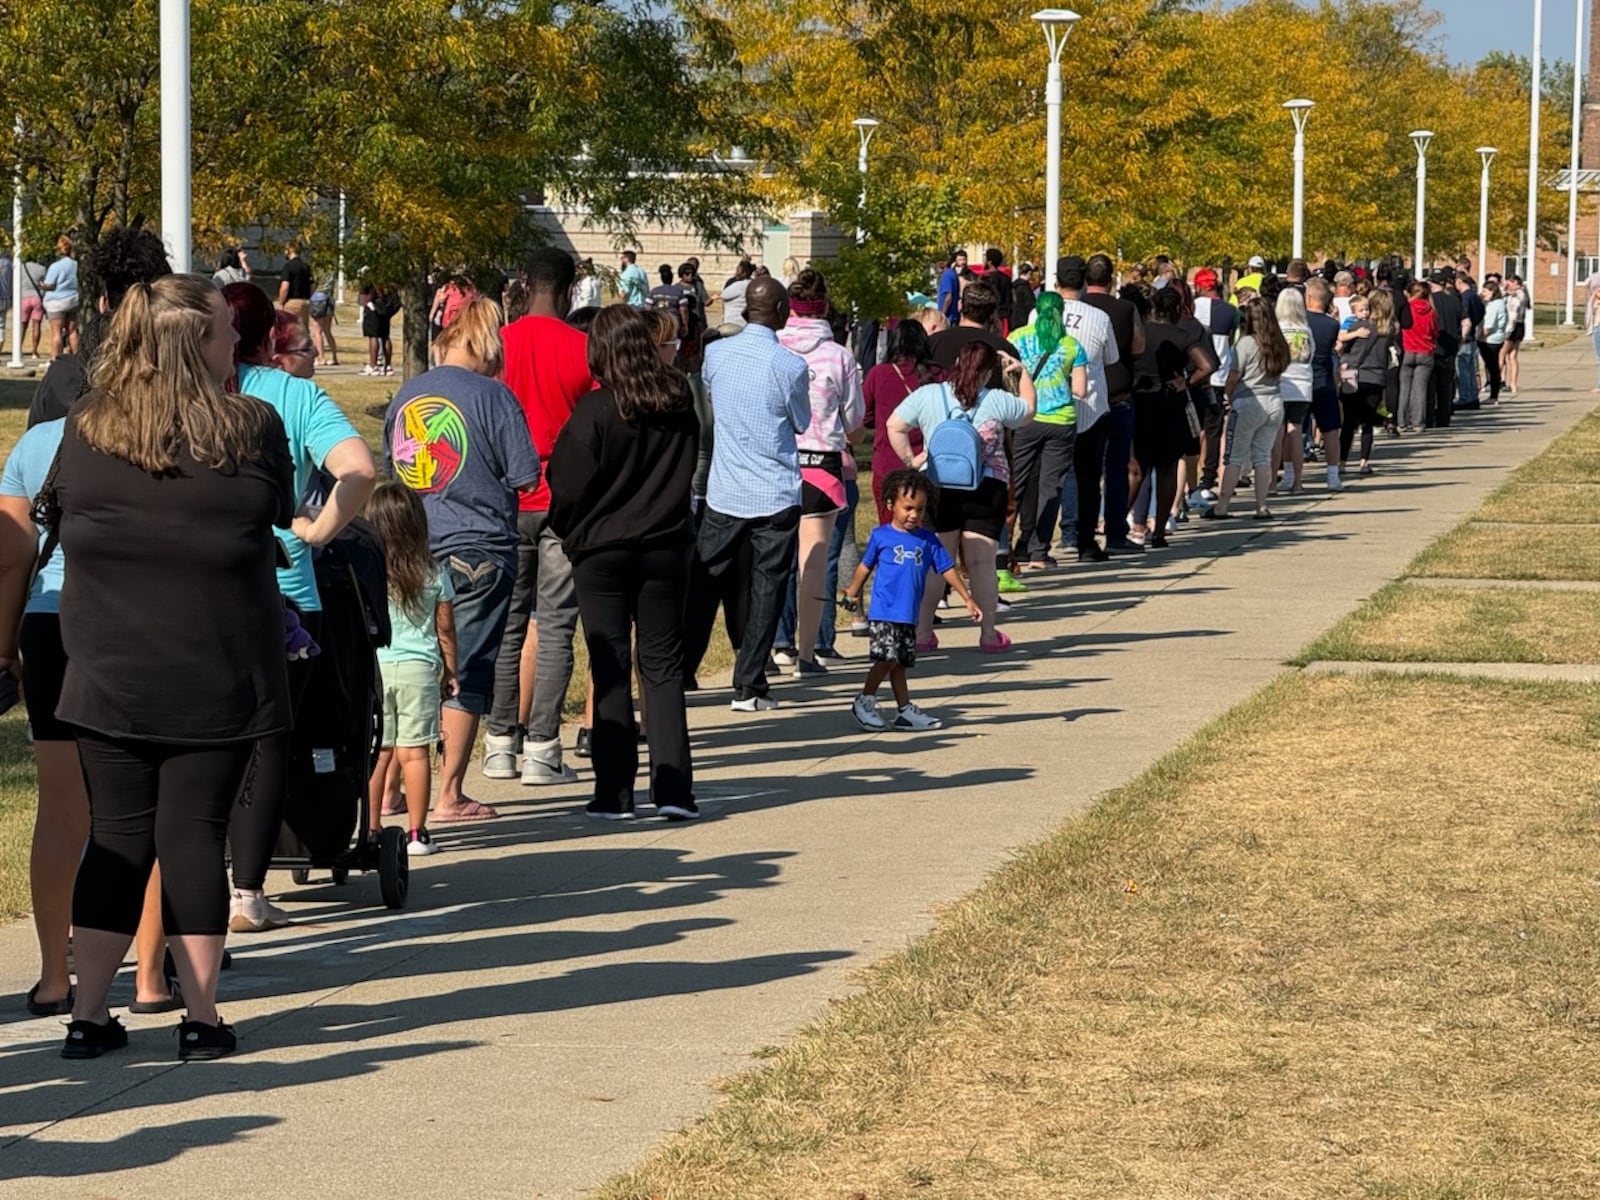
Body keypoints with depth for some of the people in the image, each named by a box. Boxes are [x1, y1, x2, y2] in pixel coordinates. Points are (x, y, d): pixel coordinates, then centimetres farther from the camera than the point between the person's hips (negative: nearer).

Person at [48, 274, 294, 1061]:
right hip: (219, 683, -2)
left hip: (110, 684, 2)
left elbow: (56, 520, 12)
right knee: (194, 835, 4)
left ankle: (88, 1015, 9)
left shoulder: (85, 433, -2)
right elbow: (281, 516, 7)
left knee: (116, 838, 9)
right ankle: (201, 1017, 5)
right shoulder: (253, 431, -8)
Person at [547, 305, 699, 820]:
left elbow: (567, 485, -9)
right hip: (666, 546, 3)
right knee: (663, 665, 9)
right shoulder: (679, 402, -1)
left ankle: (614, 792, 3)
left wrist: (571, 535, 8)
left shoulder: (596, 409, -14)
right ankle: (672, 789, 2)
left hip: (602, 551, -3)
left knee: (610, 670, 4)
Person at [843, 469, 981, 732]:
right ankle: (864, 702, -2)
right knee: (887, 658, -13)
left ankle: (904, 711, 14)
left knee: (901, 663, 10)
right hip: (882, 613, -4)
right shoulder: (881, 536, -1)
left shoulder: (928, 541, 8)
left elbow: (947, 569, 10)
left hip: (909, 615, 4)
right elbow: (866, 566, 11)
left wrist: (968, 599, 8)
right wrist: (853, 593, 15)